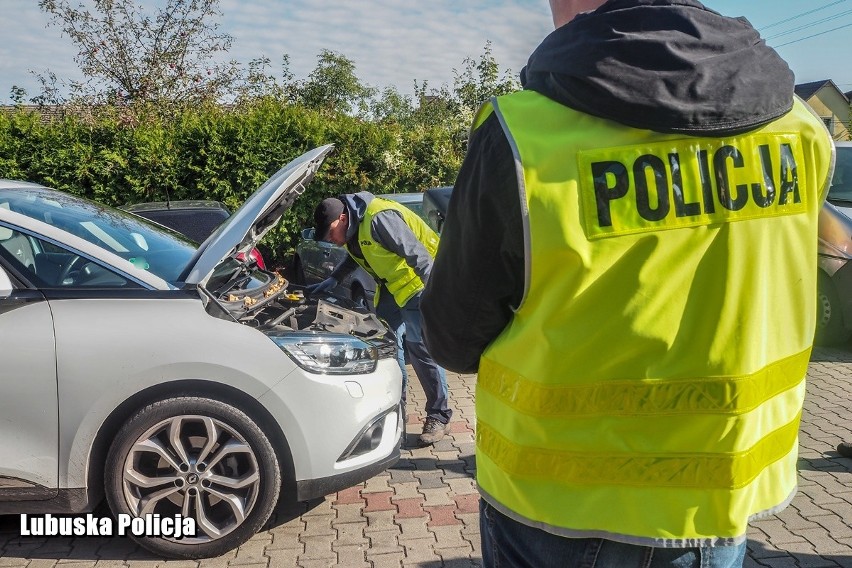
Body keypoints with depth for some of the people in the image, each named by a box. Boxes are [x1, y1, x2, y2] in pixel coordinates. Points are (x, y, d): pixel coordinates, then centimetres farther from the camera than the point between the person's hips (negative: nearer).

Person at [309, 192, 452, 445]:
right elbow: (355, 255, 24)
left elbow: (418, 255, -31)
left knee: (420, 347, -11)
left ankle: (439, 416, 1)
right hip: (391, 285, 10)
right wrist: (333, 279, 12)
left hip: (418, 281, -9)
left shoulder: (379, 219, -28)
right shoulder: (353, 227, 2)